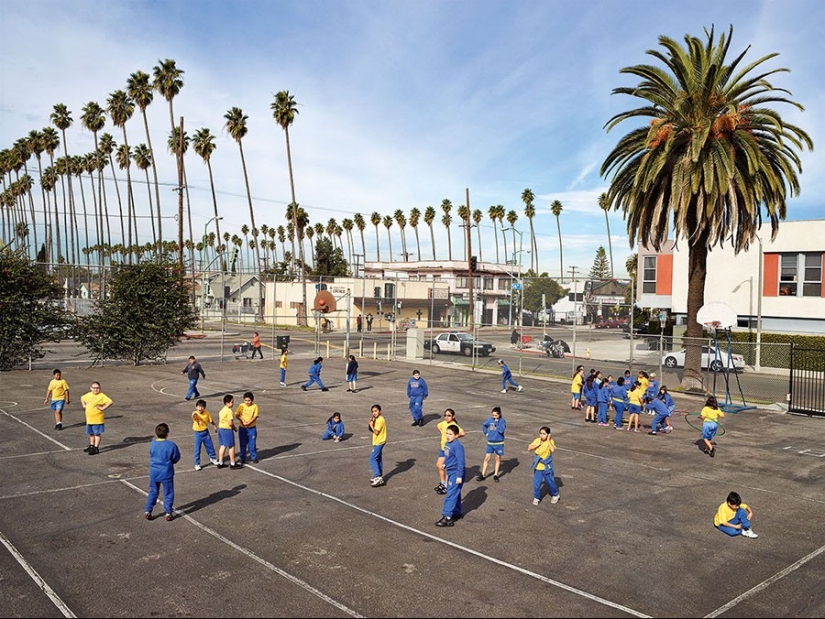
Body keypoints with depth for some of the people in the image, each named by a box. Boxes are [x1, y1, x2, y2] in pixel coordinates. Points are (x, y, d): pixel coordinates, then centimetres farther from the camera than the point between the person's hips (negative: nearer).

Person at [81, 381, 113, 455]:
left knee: (97, 433, 0)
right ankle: (91, 446, 34)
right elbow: (82, 398, 29)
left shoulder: (102, 396, -14)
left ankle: (96, 448, 6)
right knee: (91, 433, 19)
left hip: (97, 419, -7)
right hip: (89, 419, 7)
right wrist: (84, 405, 15)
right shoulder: (88, 395, 7)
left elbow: (110, 402, -24)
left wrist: (103, 408, -22)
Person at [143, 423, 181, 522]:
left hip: (154, 473, 3)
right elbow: (176, 458, -5)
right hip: (167, 473, -3)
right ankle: (168, 512, 13)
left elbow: (151, 455, 9)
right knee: (168, 493, 10)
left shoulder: (153, 444, -6)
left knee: (153, 492, 18)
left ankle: (147, 511, 18)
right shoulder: (171, 445, -17)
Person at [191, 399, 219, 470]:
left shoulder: (207, 413, -9)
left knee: (210, 446, 16)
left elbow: (211, 420, 8)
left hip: (205, 432, 3)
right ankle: (197, 464, 15)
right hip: (198, 433, -3)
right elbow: (193, 418, -45)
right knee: (197, 449, 2)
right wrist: (194, 415, -67)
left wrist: (215, 426, 11)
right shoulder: (195, 413, -20)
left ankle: (213, 458, 40)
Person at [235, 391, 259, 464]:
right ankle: (243, 459, 20)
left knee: (252, 444, 4)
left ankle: (254, 458, 18)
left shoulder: (255, 406, -7)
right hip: (242, 428, 1)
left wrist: (248, 423, -22)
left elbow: (255, 416, -11)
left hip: (252, 428, -1)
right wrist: (243, 421, -21)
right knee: (243, 444, 8)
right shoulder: (241, 406, -4)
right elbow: (237, 415, -7)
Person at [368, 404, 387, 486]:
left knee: (372, 459, -9)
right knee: (379, 459, 15)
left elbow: (376, 432, -23)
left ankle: (378, 477, -10)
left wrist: (371, 425, -16)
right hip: (379, 442, 10)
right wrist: (372, 422, -3)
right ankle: (379, 477, 23)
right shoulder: (377, 419, 11)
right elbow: (373, 430, 10)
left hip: (378, 443, -10)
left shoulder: (380, 420, -20)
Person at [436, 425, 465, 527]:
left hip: (456, 474, -9)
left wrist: (459, 476, -21)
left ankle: (447, 517, -9)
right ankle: (457, 513, 33)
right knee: (455, 494, 19)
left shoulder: (457, 446, -21)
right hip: (450, 472, 9)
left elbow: (461, 461, -21)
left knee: (451, 495, -10)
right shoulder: (448, 444, 6)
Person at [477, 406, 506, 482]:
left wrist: (497, 422, -21)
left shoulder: (502, 421, -11)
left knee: (498, 458, 10)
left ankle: (495, 475, 22)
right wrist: (486, 433, 7)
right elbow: (483, 425, 17)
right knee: (487, 458, 2)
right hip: (490, 442, 3)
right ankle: (483, 475, 8)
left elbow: (501, 430, -26)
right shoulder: (490, 419, -1)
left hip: (499, 443, -3)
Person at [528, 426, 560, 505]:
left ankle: (555, 495, 38)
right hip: (537, 467, 2)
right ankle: (536, 498, 21)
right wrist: (538, 444, -19)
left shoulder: (550, 441, -12)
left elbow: (552, 450, -31)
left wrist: (548, 440, -23)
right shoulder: (537, 440, -4)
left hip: (547, 467, -2)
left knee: (550, 482, 14)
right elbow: (529, 448, -11)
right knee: (536, 483, 3)